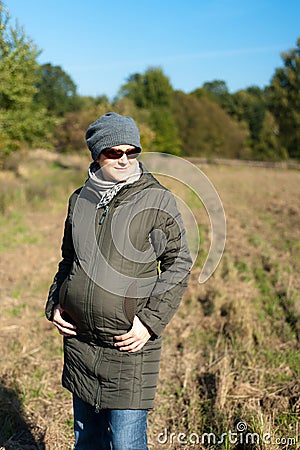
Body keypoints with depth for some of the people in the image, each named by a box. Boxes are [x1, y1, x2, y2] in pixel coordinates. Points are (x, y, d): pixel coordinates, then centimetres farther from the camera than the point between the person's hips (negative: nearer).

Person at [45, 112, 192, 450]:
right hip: (78, 339, 5)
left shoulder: (157, 200, -6)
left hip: (129, 344, -4)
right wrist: (54, 304, 6)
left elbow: (179, 264, -4)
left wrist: (150, 321, -12)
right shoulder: (80, 199, 7)